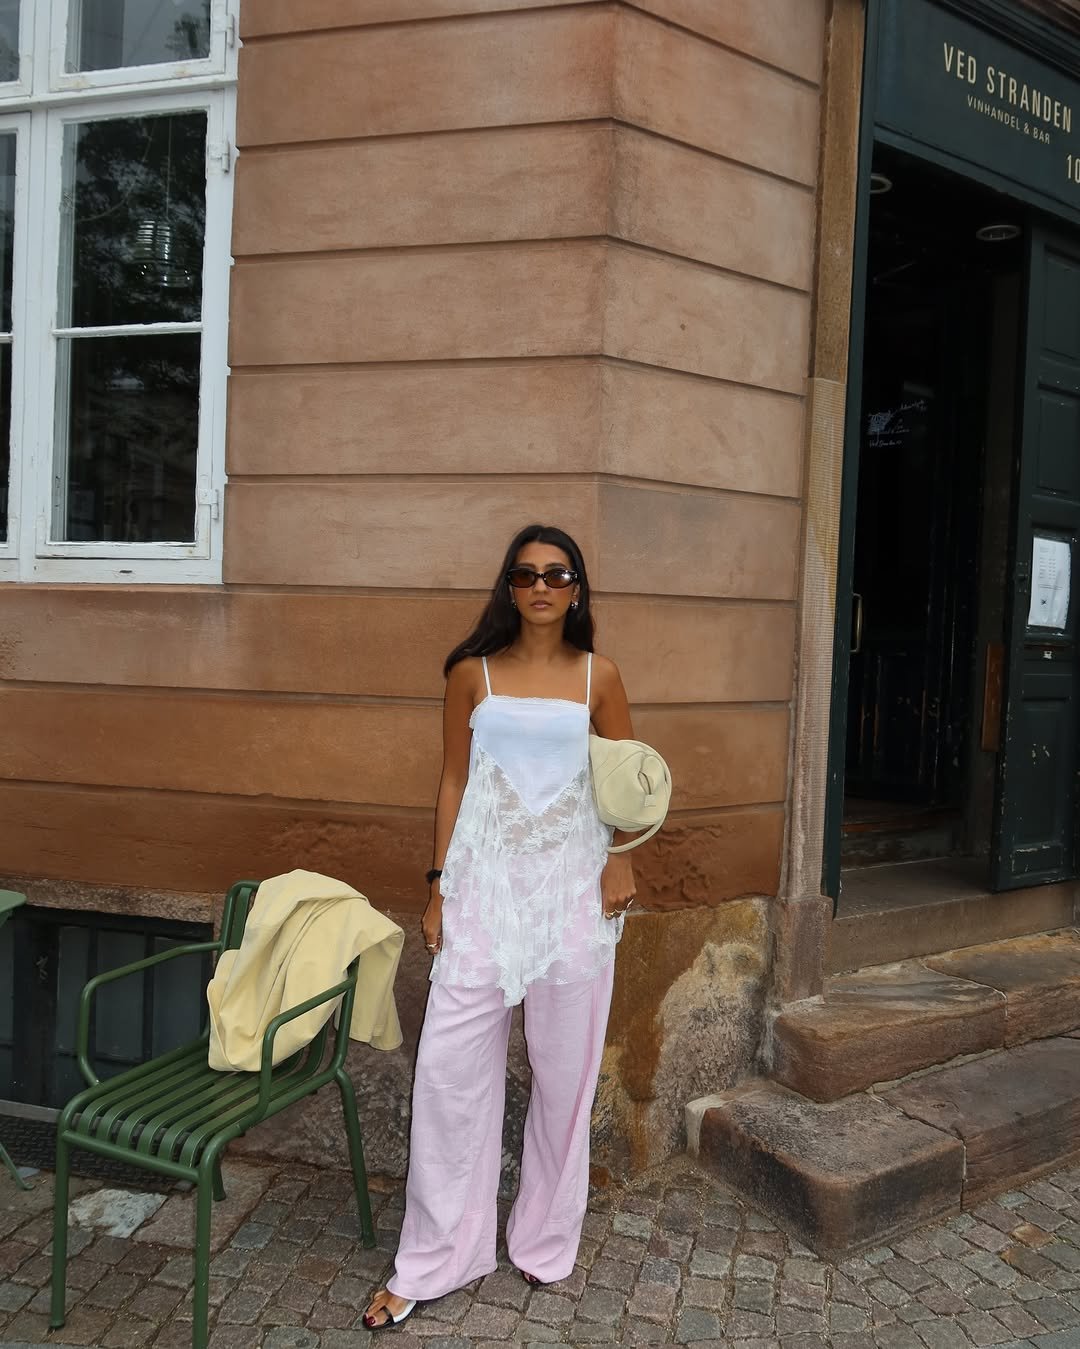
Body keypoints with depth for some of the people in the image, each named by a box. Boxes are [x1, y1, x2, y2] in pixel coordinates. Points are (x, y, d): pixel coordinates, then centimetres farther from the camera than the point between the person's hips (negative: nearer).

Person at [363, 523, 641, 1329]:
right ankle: (434, 1260, 18)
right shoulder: (473, 674, 3)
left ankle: (546, 1240, 31)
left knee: (564, 1070, 10)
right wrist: (439, 887, 2)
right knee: (451, 1066, 1)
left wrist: (622, 858, -7)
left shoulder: (598, 677, 3)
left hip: (573, 889, 0)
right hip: (484, 885, 0)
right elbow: (454, 782, 6)